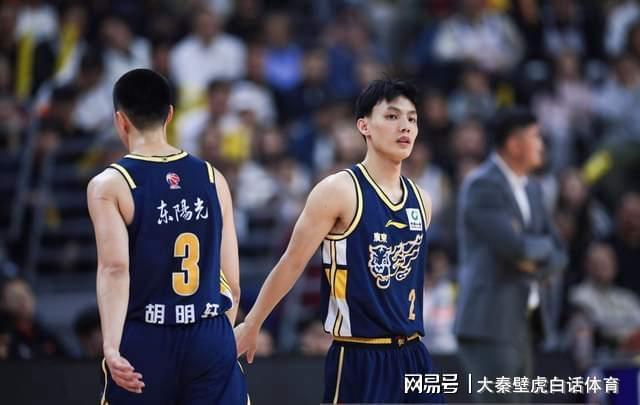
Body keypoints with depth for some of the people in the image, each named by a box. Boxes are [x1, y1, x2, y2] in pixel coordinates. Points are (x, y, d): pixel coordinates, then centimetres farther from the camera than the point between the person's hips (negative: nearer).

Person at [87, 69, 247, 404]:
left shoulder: (109, 186, -3)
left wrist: (111, 345, -27)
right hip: (212, 339, 2)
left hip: (145, 342, -2)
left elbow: (115, 267, -19)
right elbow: (231, 283, 9)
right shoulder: (213, 179, 8)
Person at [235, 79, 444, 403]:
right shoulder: (338, 191, -11)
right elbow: (292, 264, -6)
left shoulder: (420, 200, 9)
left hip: (412, 355, 7)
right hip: (358, 359, -7)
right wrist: (251, 325, -1)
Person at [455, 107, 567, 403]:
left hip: (521, 322, 9)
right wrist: (543, 247, -2)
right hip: (490, 323, -9)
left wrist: (537, 263, -7)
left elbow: (558, 257, 15)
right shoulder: (482, 186, -11)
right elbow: (514, 245, -23)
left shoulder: (531, 189, 16)